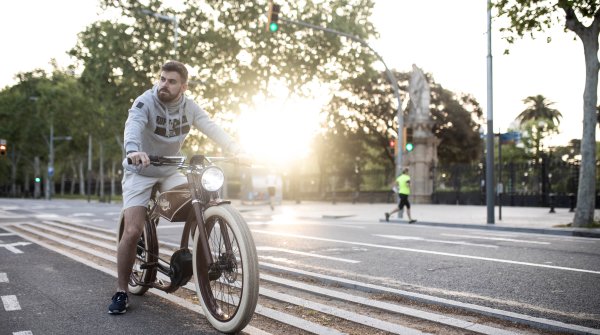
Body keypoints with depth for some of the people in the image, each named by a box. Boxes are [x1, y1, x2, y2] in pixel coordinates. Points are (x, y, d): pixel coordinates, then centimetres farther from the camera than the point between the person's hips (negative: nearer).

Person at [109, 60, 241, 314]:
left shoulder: (189, 106, -5)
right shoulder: (145, 102, -20)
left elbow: (212, 128, -13)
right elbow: (133, 125, -38)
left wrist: (236, 149, -29)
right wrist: (133, 150, -60)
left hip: (171, 171, 4)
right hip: (140, 171, -4)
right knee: (133, 231, -16)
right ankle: (121, 292, -1)